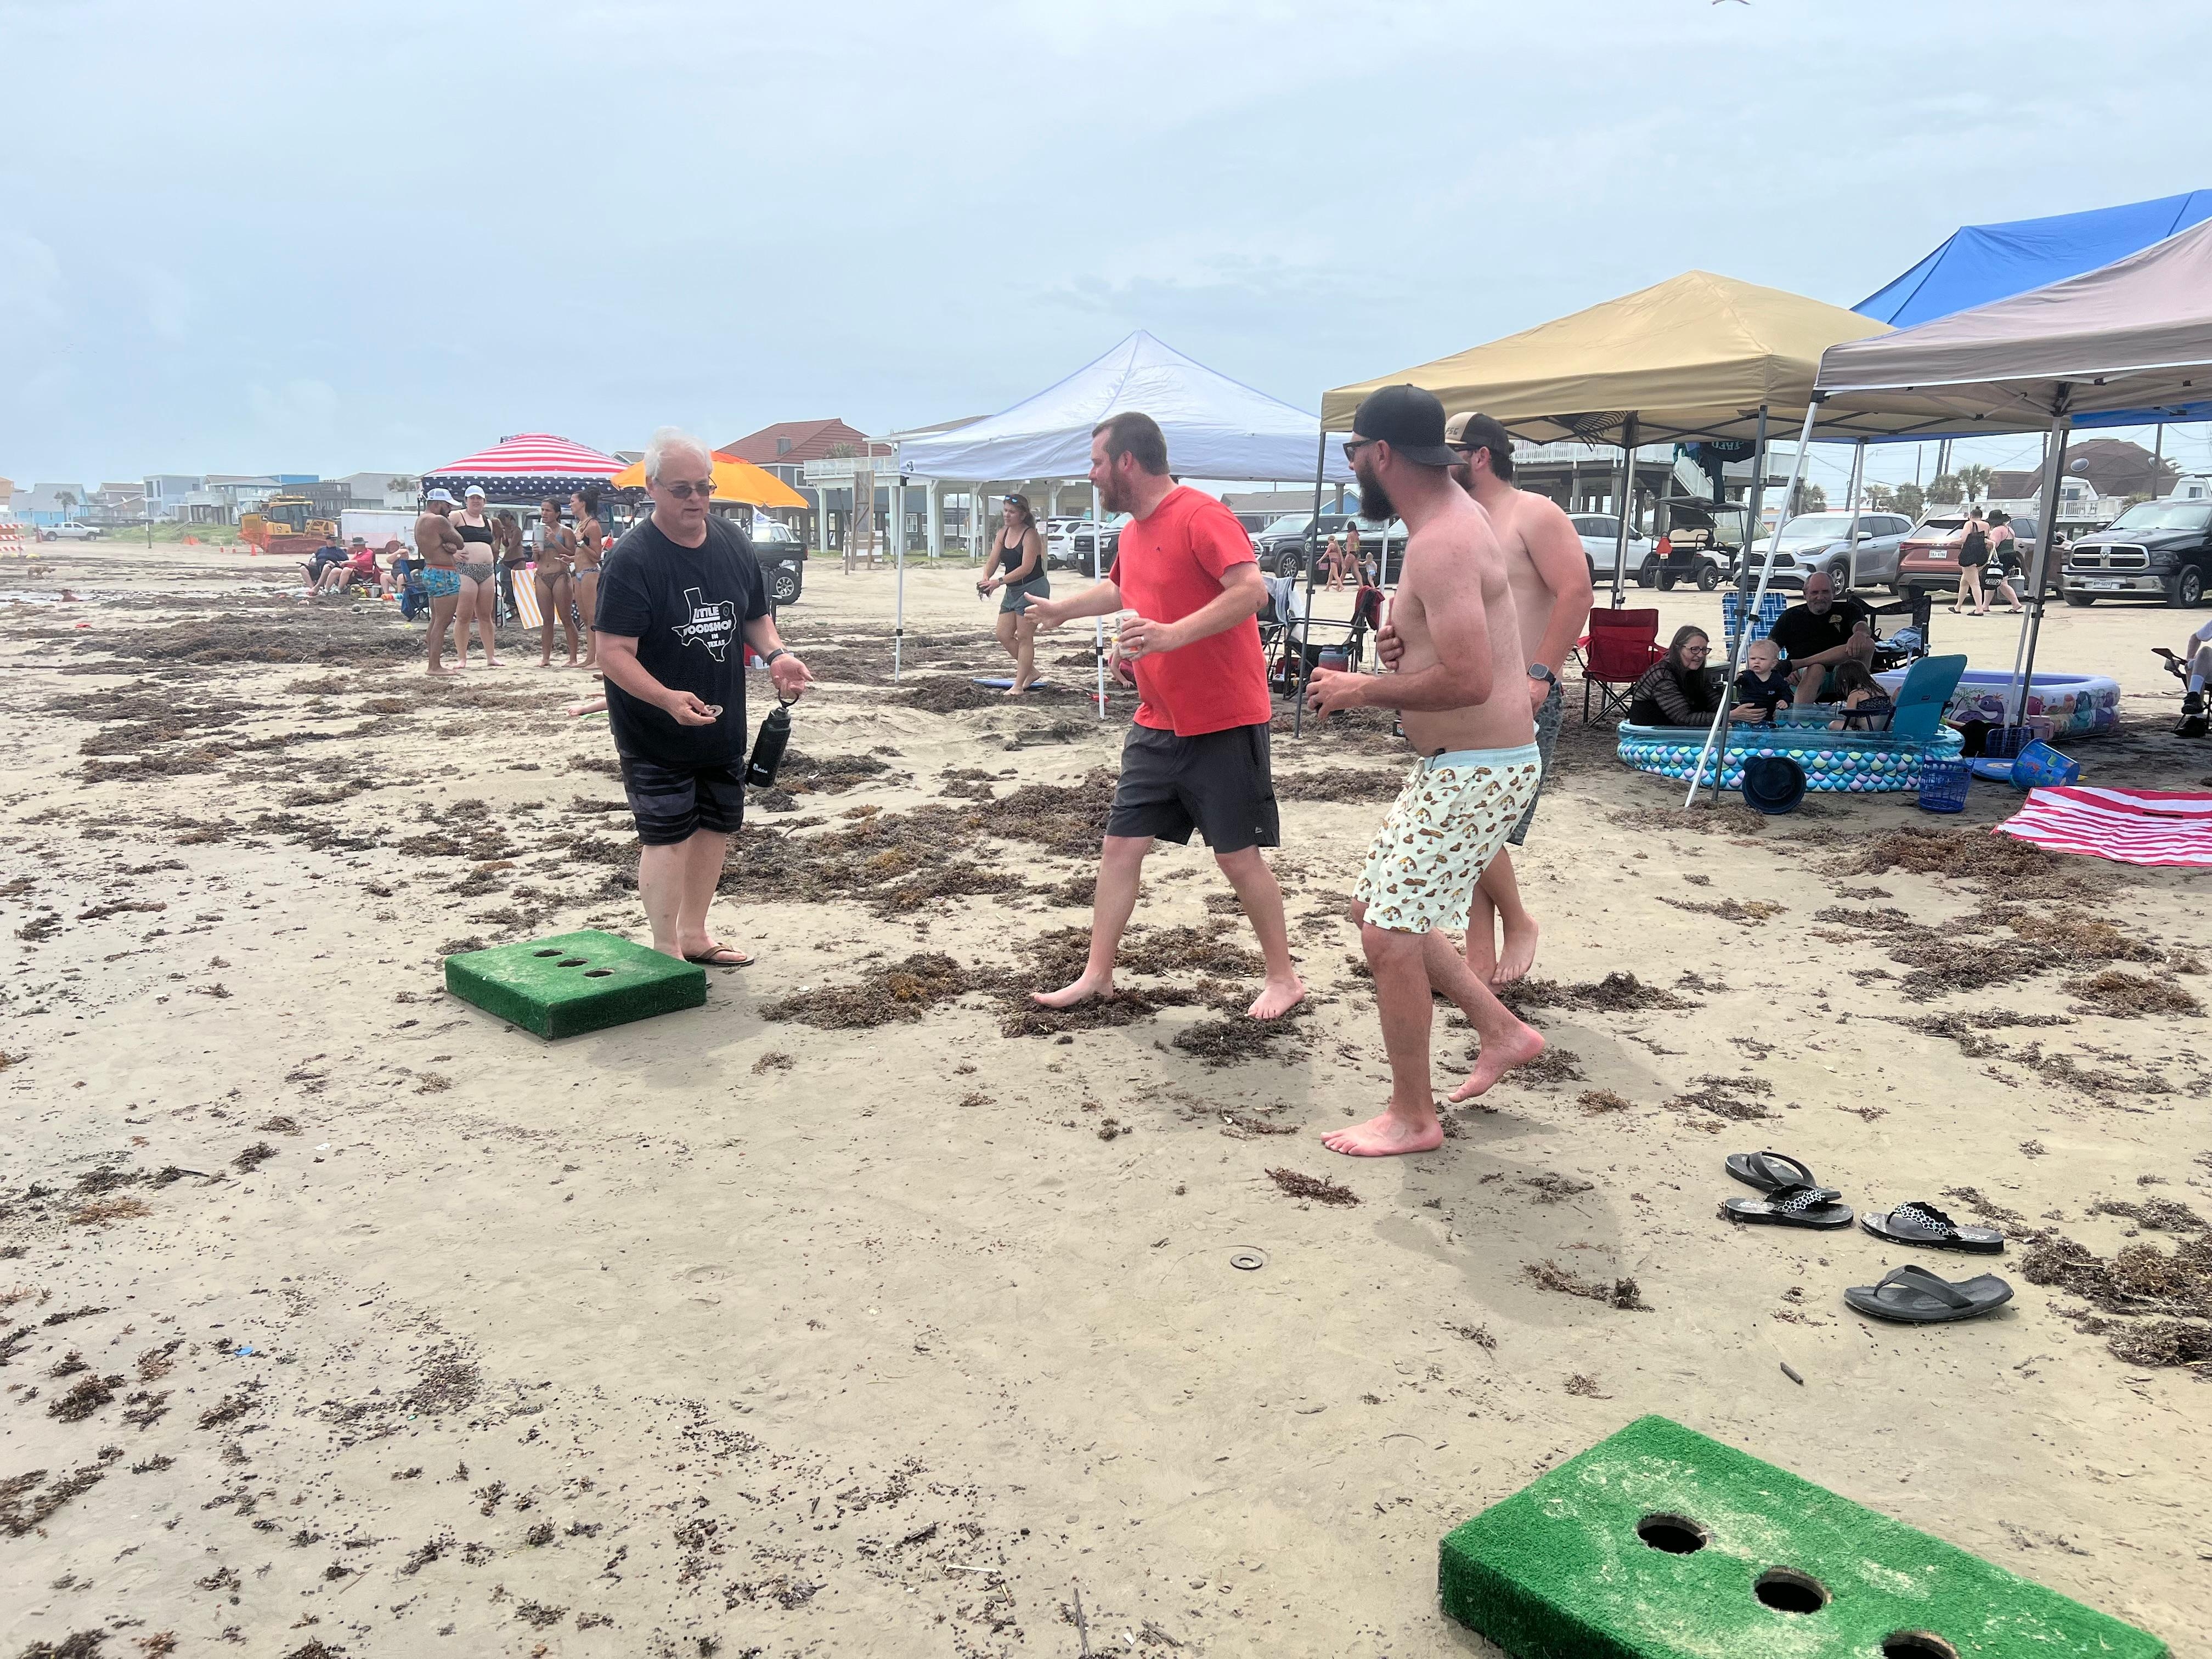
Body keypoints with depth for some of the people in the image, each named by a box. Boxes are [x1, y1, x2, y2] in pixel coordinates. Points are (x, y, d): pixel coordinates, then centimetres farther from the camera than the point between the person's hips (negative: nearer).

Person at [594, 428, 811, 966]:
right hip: (654, 734, -7)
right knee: (668, 835, -4)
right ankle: (667, 952, 11)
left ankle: (695, 935, 33)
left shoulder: (733, 543, 3)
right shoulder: (630, 559, -18)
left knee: (716, 825, 16)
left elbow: (755, 615, 15)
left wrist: (775, 654, -7)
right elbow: (613, 653, -22)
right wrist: (668, 699, -37)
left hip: (724, 725, 7)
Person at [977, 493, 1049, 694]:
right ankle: (1031, 671, 23)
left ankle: (1018, 685, 0)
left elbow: (1027, 568, -25)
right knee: (1004, 635, 8)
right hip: (1012, 590, 9)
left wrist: (999, 581, -33)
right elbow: (993, 561, 3)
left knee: (1024, 637, -5)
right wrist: (986, 579, -20)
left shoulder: (1030, 536, -15)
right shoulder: (1003, 534, 8)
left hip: (1033, 588, -9)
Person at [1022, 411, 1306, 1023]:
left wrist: (1174, 634, -37)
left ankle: (1284, 978, 16)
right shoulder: (1133, 532, 12)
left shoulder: (1201, 516, -15)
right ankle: (1098, 974, 17)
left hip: (1224, 724, -8)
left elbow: (1252, 589, -29)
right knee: (1120, 845, 7)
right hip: (1157, 724, 8)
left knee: (1237, 855, -1)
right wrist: (1063, 609, 45)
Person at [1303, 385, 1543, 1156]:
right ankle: (1501, 1031, 27)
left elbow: (1468, 680, -31)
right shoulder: (1451, 513, 11)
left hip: (1476, 770, -11)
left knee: (1390, 933, -5)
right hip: (1457, 765, 11)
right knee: (1380, 910, 18)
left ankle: (1412, 1118, 9)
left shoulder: (1441, 541, -22)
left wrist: (1363, 690, -18)